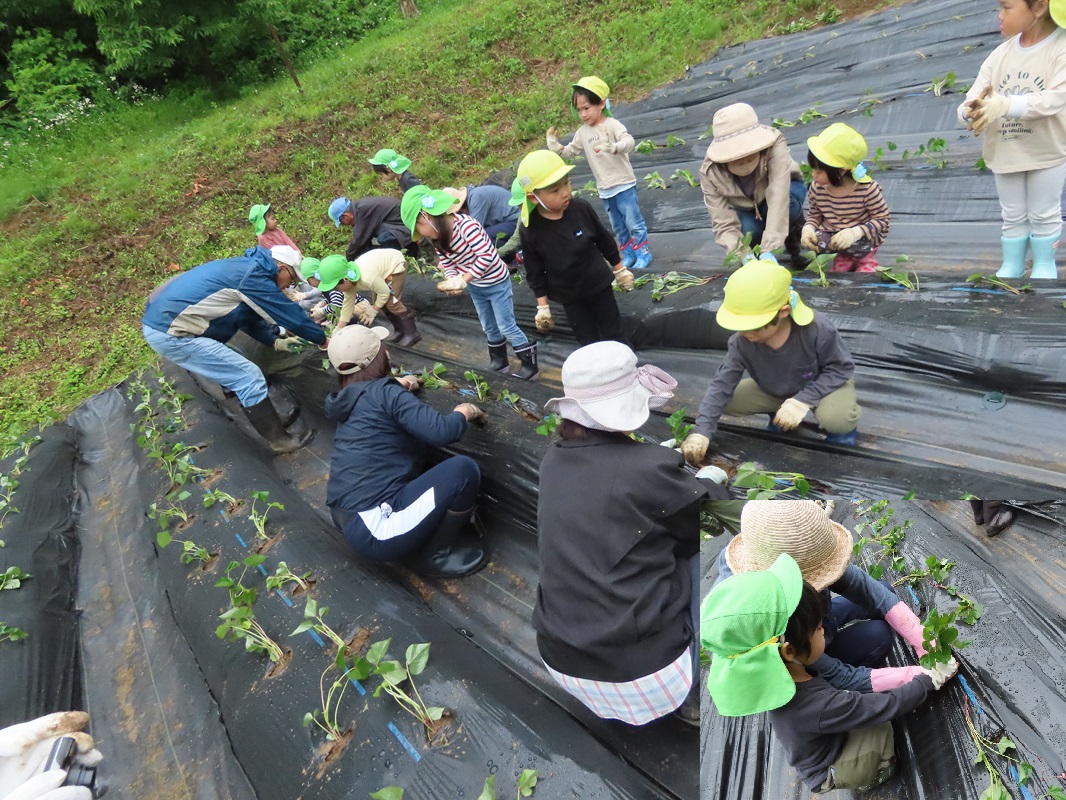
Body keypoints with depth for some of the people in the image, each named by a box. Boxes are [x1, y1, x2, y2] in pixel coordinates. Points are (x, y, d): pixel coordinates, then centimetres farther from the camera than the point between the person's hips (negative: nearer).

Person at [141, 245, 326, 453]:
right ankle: (279, 439, 2)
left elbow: (249, 316, 27)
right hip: (171, 333, -10)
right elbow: (290, 313, -6)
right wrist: (323, 339, 5)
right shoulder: (254, 276, -13)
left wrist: (276, 341, 22)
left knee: (235, 367, 22)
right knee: (249, 377, -7)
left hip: (161, 320, 10)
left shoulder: (245, 268, 17)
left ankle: (266, 418, 32)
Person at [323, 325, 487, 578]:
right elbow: (440, 431, -22)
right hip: (374, 528, -10)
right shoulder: (385, 393, -13)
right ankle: (434, 555, 2)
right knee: (464, 470, -16)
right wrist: (464, 412, -3)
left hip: (349, 521, 10)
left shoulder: (350, 400, 12)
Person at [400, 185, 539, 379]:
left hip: (496, 283, -8)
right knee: (489, 328, 19)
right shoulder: (438, 238, -5)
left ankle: (530, 365, 10)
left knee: (507, 327, -2)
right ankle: (499, 361, 36)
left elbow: (486, 256, -34)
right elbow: (448, 266, -4)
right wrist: (453, 282, -26)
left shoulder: (466, 225, -31)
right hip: (475, 287, 8)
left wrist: (464, 279, -32)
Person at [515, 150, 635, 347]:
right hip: (569, 297, -1)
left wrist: (619, 269, 9)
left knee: (614, 337, 13)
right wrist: (542, 306, -6)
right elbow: (534, 271, -9)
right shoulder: (530, 229, -21)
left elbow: (604, 240, -1)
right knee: (588, 345, 10)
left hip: (599, 284, 1)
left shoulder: (581, 208, -18)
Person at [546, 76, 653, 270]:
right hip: (604, 189, 6)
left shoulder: (612, 125, -15)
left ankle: (643, 253, 14)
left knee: (634, 222, 1)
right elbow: (570, 152, 13)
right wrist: (556, 148, -7)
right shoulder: (583, 132, 4)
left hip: (623, 185, -6)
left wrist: (613, 147, -49)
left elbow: (629, 141, -30)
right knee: (618, 226, 16)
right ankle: (628, 254, 28)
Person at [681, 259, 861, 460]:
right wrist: (701, 431, -39)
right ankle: (779, 413, 12)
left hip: (824, 384, -4)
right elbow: (722, 384, -26)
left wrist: (804, 399, -36)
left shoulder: (816, 329, -36)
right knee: (729, 401, -13)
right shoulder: (741, 342, -26)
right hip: (777, 390, 4)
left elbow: (842, 367, -22)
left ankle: (846, 423, 2)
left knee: (834, 418, -37)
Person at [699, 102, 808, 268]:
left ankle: (795, 241, -6)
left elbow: (778, 199, -48)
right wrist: (745, 255, -52)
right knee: (748, 232, -32)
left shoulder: (774, 144, -39)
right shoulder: (710, 172, -32)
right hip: (746, 207, 1)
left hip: (784, 189, -1)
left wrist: (769, 250, -58)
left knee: (785, 205, -36)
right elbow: (724, 224, -34)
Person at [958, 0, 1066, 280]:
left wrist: (1005, 104, -39)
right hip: (1005, 151, 3)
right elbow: (971, 100, -7)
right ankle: (1012, 264, 29)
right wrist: (972, 110, -32)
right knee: (1013, 215, 15)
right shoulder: (1000, 54, -2)